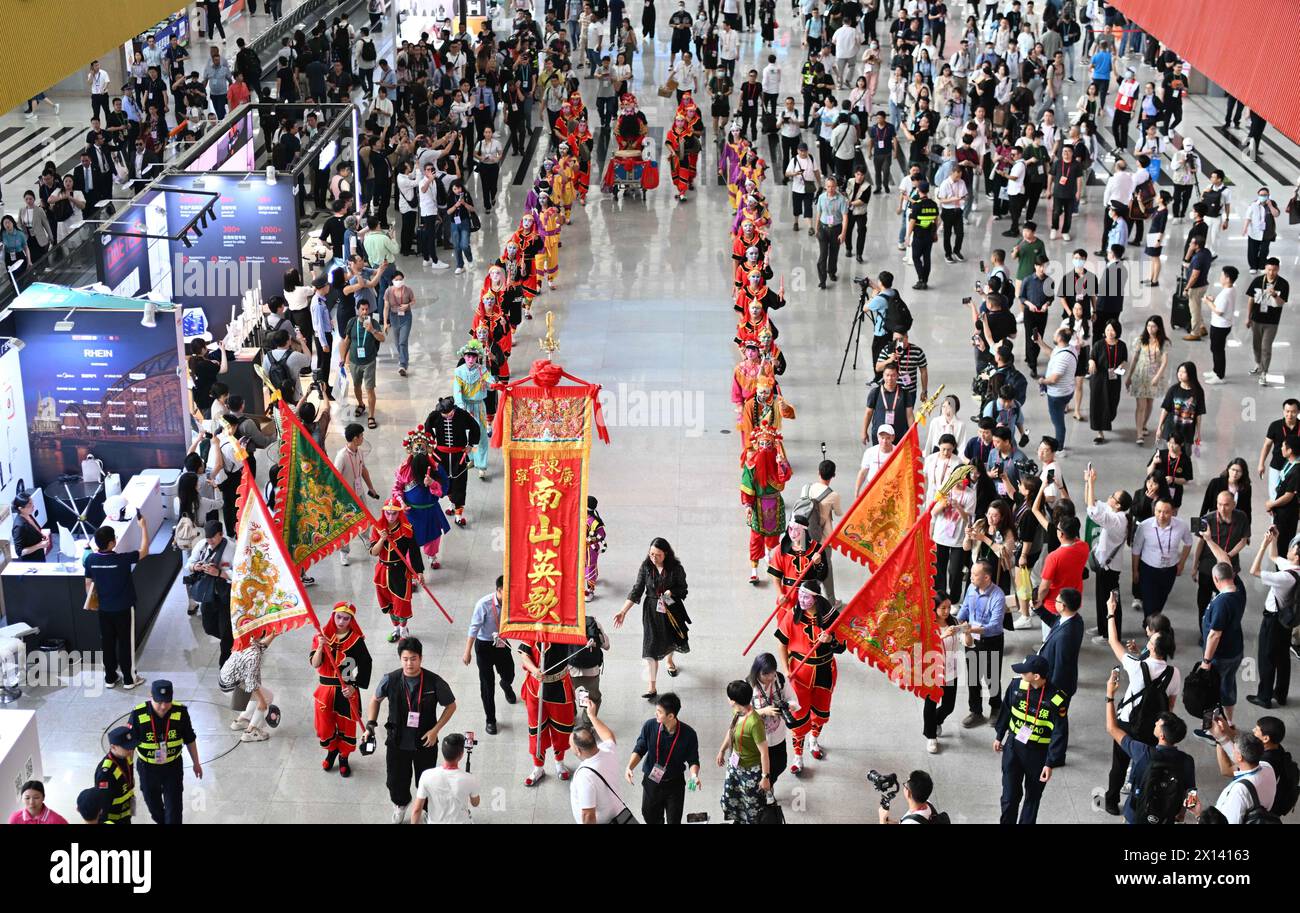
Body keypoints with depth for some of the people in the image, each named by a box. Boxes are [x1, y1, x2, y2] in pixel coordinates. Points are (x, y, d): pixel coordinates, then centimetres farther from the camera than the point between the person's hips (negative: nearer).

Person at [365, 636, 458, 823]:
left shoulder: (434, 682, -19)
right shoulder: (390, 680, -15)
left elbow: (451, 705, -4)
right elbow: (375, 699, 6)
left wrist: (435, 730, -11)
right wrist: (371, 724, -5)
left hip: (425, 743, -1)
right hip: (397, 742, 1)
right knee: (395, 781, 15)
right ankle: (401, 804, 50)